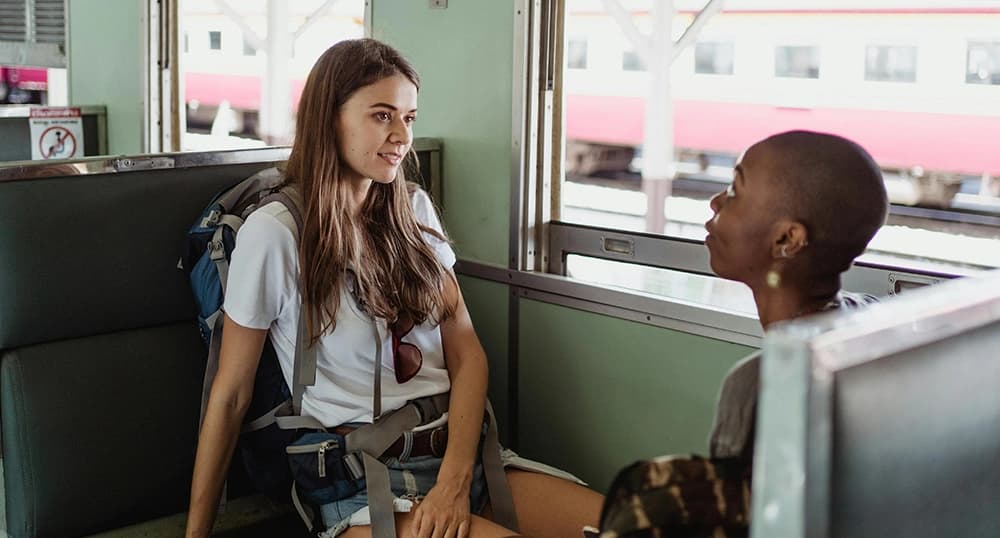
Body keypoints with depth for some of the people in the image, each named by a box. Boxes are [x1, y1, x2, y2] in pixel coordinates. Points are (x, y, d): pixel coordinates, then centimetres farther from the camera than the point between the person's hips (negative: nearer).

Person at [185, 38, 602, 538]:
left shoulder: (414, 211, 11)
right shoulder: (274, 233, -6)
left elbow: (466, 352, 5)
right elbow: (230, 394, 0)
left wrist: (455, 478, -11)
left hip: (459, 449, 5)